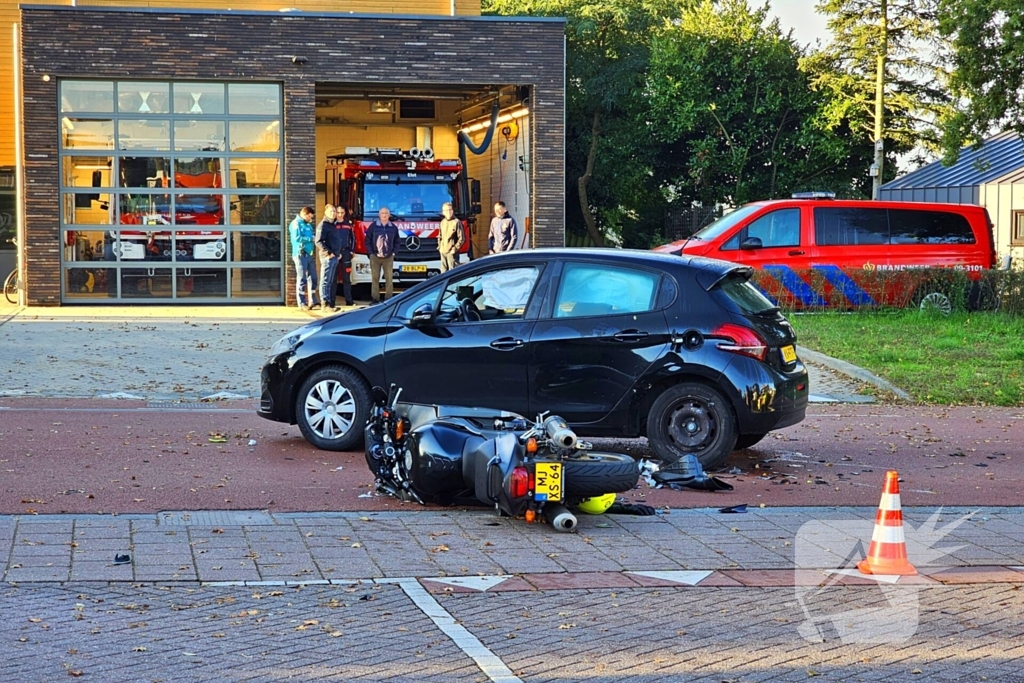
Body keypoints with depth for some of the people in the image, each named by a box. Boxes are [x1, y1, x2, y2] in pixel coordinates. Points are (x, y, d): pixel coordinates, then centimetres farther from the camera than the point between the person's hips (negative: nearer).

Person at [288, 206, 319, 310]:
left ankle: (312, 301, 15)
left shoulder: (308, 224, 19)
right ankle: (302, 303, 0)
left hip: (310, 254, 8)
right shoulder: (296, 223, -6)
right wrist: (311, 239, -12)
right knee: (302, 280, -4)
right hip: (300, 254, -8)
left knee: (313, 278, 8)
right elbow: (297, 238, -17)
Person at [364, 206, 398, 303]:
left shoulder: (393, 227, 3)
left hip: (388, 258, 1)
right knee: (375, 278, 3)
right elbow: (367, 241, 1)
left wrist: (393, 252, 1)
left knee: (389, 278, 0)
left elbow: (396, 242, 11)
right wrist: (371, 253, -6)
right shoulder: (373, 226, -2)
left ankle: (389, 299, 5)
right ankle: (375, 299, 8)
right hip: (375, 257, -1)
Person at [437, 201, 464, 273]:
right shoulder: (443, 222, 12)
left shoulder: (456, 222, -10)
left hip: (451, 252, -7)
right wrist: (439, 246, 12)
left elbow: (462, 238, -10)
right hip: (443, 251, 7)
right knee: (444, 271, 12)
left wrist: (455, 248, -13)